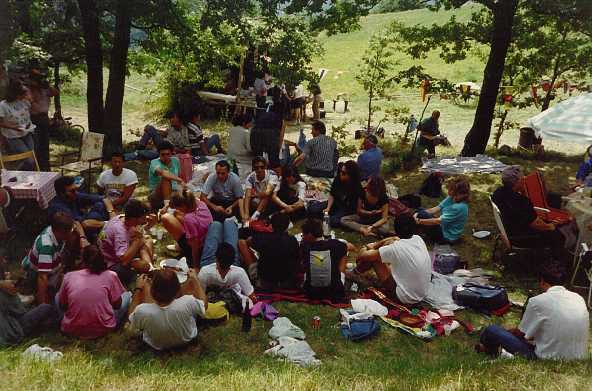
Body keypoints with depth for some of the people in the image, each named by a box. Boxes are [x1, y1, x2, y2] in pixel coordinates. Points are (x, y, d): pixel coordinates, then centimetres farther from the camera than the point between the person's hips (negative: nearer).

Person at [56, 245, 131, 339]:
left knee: (57, 296, 28)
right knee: (127, 294, 20)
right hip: (103, 330, -1)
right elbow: (117, 305, 1)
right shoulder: (110, 276, -6)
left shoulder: (69, 276, -1)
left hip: (73, 331, 2)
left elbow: (62, 306, 9)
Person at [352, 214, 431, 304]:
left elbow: (363, 256, -13)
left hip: (404, 298, -7)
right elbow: (395, 239, 17)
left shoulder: (395, 248, -25)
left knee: (373, 257, -2)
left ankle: (353, 274, 27)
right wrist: (375, 245, 15)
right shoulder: (418, 239, -6)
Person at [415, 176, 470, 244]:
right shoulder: (451, 198, -3)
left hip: (447, 236, -9)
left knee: (422, 215, -20)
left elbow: (438, 221, -28)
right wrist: (418, 213, -15)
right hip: (444, 227, 9)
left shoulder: (459, 207, -29)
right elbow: (437, 209, -3)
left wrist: (420, 221, -23)